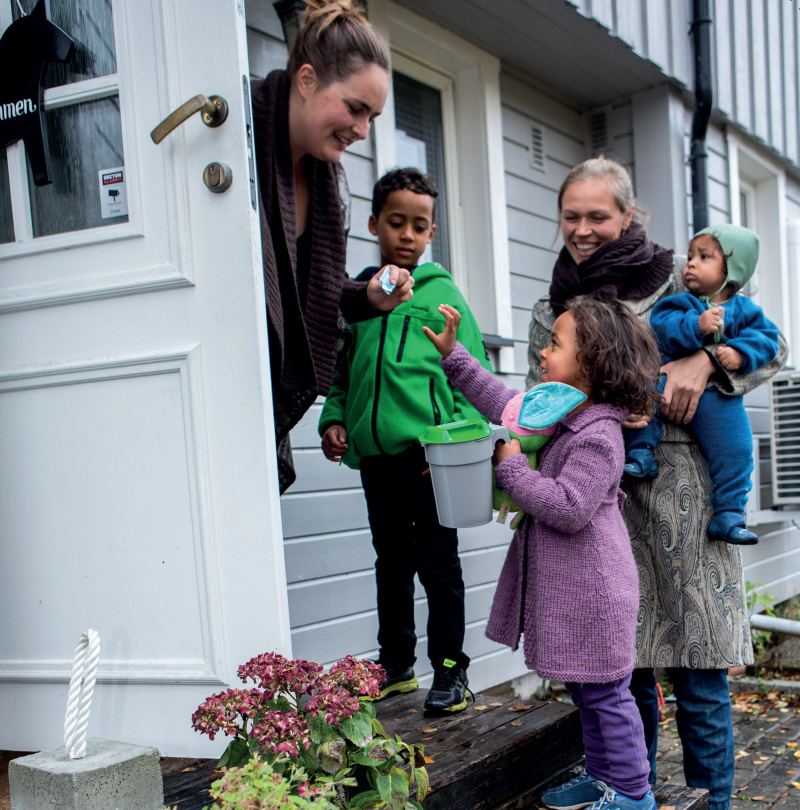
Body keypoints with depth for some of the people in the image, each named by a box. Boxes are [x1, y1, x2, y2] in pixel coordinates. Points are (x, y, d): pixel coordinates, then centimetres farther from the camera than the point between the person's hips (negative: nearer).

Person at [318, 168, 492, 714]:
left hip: (430, 455, -4)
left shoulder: (441, 292, 1)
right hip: (374, 452, 4)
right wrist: (333, 419, 2)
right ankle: (397, 664, 27)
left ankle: (451, 668, 15)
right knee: (392, 561, 15)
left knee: (438, 563, 3)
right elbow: (341, 370, 17)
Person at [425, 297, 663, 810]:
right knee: (586, 691, 20)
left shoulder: (598, 437, -21)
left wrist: (513, 467, -18)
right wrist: (452, 355, 18)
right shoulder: (556, 414, 7)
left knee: (607, 694, 3)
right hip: (565, 589, 10)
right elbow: (504, 402, 21)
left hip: (593, 593, -10)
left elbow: (567, 508, -27)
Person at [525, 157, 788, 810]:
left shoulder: (675, 280, 4)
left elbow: (772, 346, 4)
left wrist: (704, 360, -14)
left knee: (696, 670, -1)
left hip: (682, 492, -3)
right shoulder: (552, 311, 13)